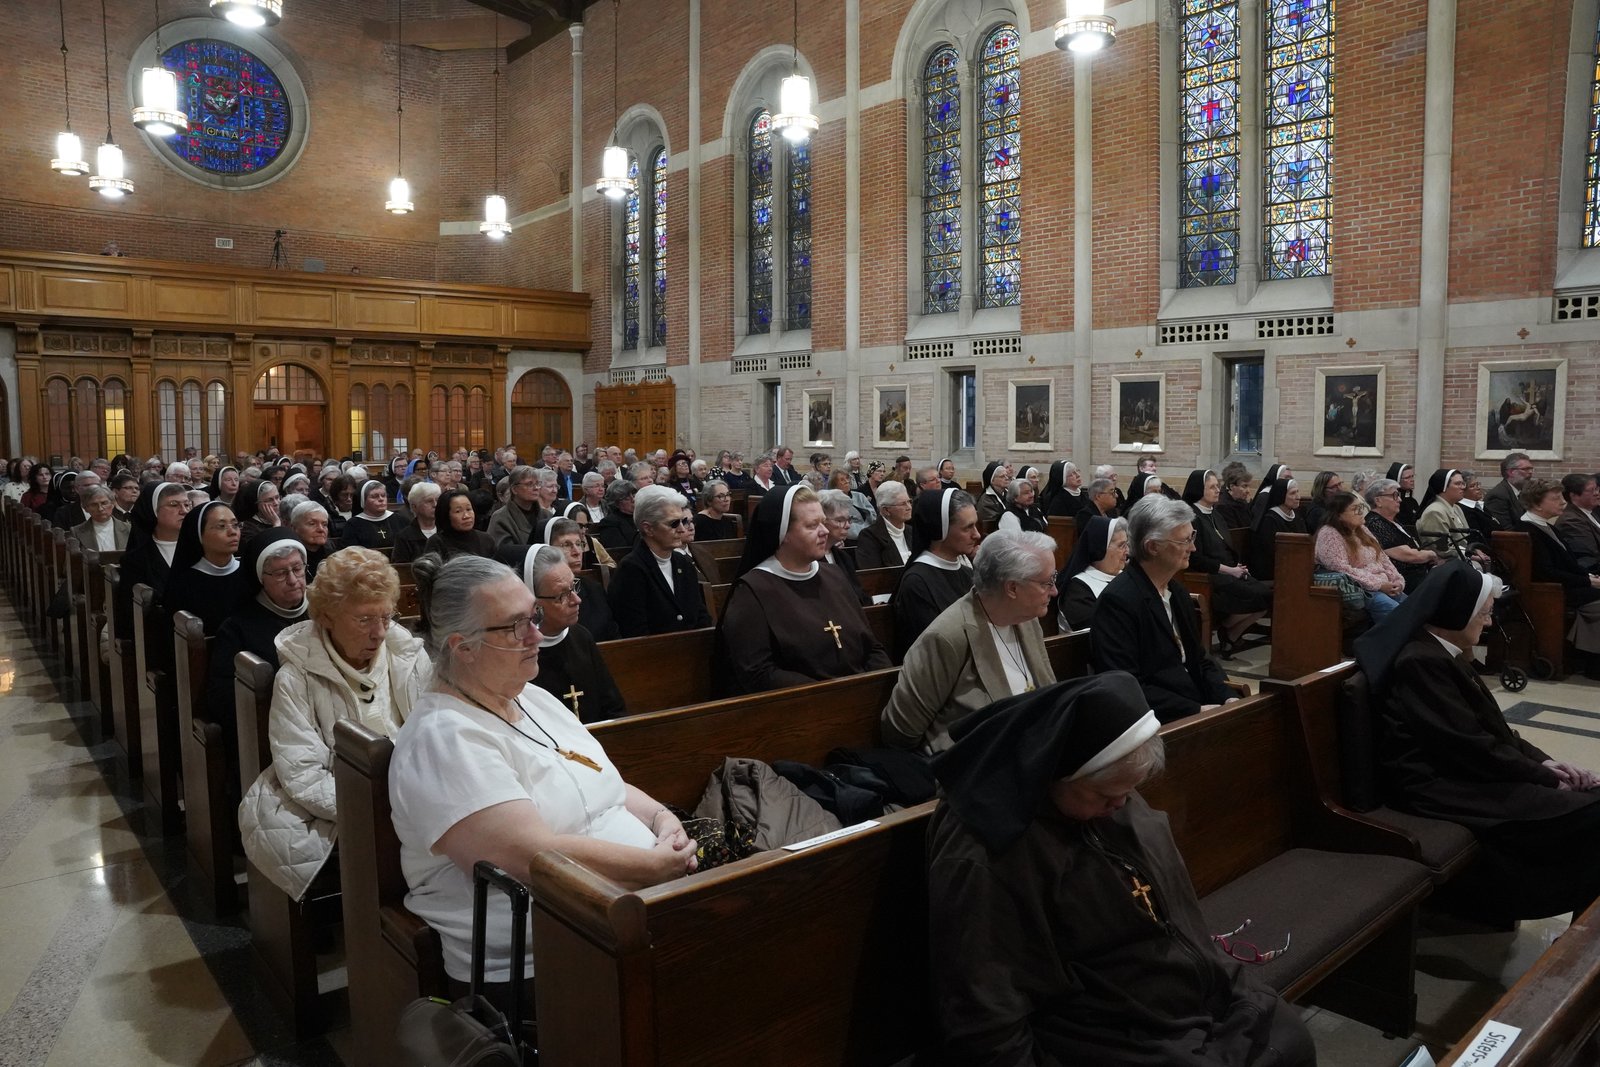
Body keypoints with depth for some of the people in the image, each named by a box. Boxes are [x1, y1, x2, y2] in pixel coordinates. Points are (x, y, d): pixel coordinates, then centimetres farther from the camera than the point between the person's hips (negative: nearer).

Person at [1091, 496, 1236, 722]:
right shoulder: (1118, 601, -15)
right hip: (1161, 721, -8)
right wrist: (1196, 710, -18)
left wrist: (1228, 697, 0)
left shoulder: (1178, 593, 12)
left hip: (1199, 706, 8)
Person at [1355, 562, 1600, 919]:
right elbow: (1472, 745, -19)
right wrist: (1548, 778, -10)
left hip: (1461, 766, 10)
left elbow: (1491, 726, 14)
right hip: (1437, 783, -10)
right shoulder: (1421, 662, -20)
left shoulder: (1443, 653, 10)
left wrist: (1542, 761, 0)